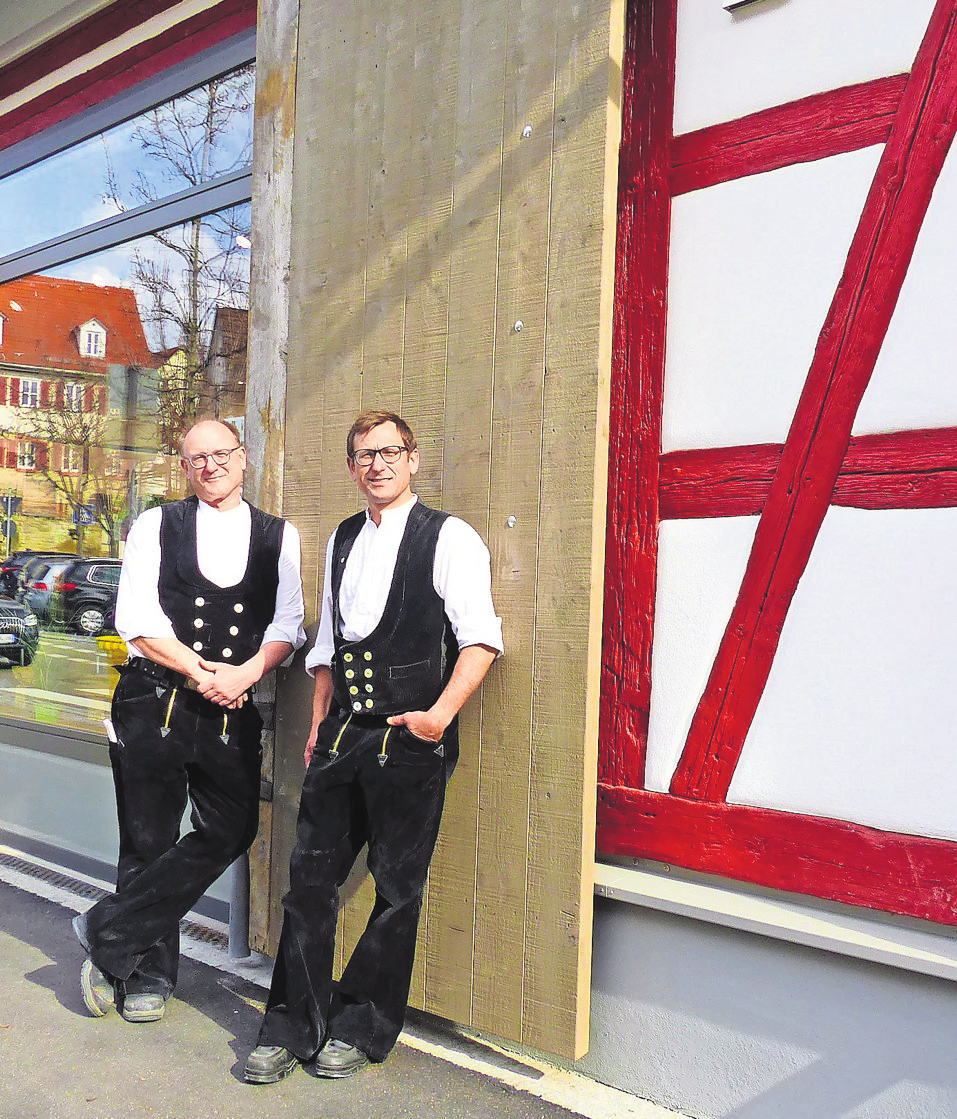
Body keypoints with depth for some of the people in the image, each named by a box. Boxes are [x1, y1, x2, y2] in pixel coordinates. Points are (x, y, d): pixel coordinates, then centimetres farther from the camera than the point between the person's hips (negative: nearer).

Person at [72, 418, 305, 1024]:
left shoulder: (280, 537, 10)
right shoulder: (156, 526, 5)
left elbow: (288, 623, 3)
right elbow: (138, 620, -4)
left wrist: (245, 672, -13)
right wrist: (202, 672, -12)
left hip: (234, 708, 2)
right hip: (153, 702, -2)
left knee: (230, 832, -3)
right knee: (148, 840, 6)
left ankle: (109, 935, 13)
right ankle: (149, 974, 25)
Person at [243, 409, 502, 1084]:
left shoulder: (449, 538, -4)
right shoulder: (343, 540, 16)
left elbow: (481, 638, -10)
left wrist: (442, 712, -20)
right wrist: (319, 724, 16)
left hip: (411, 739, -5)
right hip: (343, 734, 6)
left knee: (397, 890, 5)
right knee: (311, 876, 7)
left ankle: (364, 1029, 23)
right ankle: (292, 1028, 21)